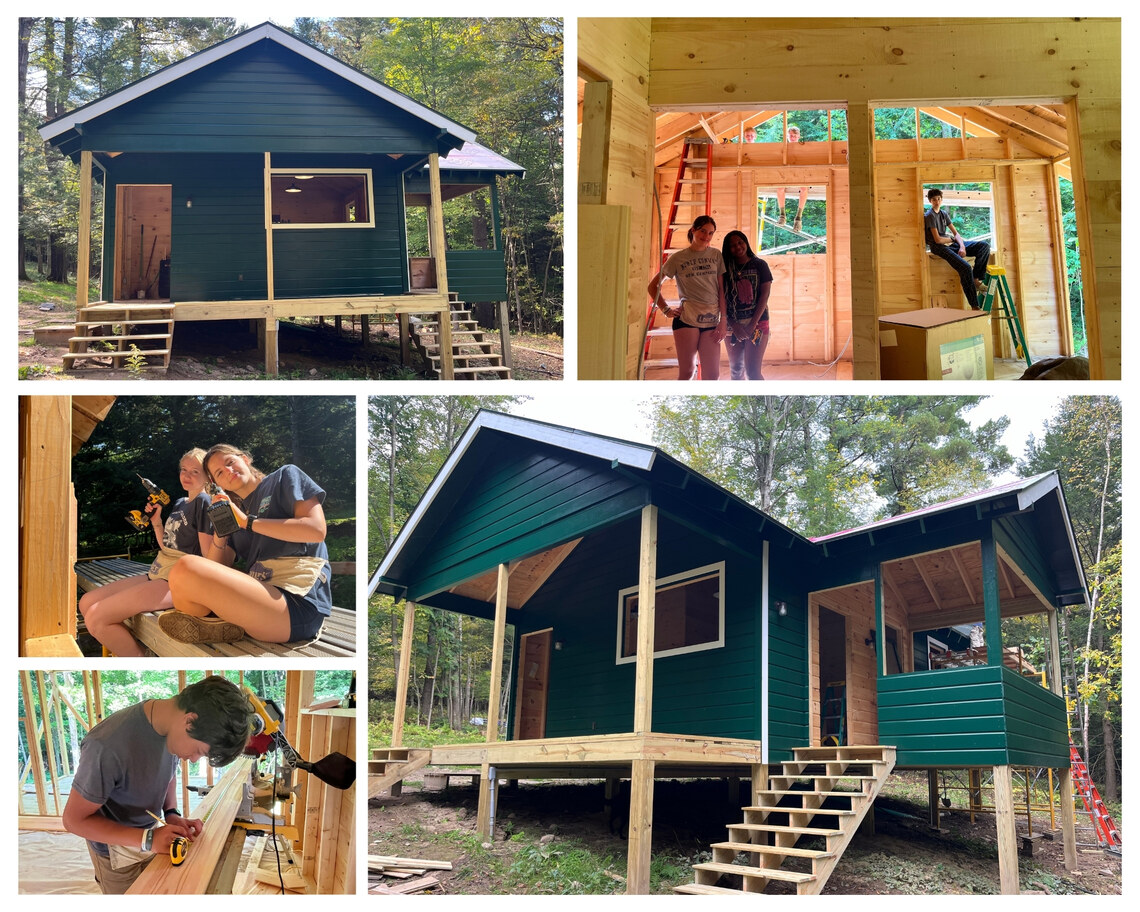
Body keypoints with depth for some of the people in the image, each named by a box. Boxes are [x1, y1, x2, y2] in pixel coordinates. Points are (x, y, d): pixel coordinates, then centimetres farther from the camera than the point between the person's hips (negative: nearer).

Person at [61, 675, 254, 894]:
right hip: (118, 852, -6)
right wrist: (146, 840, -29)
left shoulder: (172, 726, -15)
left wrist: (172, 814, -11)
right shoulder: (108, 745, -36)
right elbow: (74, 819, -25)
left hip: (151, 838, 6)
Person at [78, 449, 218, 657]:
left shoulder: (203, 501, -9)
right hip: (157, 575, 10)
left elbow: (208, 555, -13)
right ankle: (137, 651, 1)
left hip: (176, 581, -10)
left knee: (96, 618, -18)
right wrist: (156, 521, 9)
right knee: (86, 603, 5)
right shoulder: (179, 503, 18)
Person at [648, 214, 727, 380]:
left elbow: (721, 289, 7)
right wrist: (666, 310, 1)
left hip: (711, 320, 3)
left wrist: (723, 321, 1)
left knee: (712, 374, 0)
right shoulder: (678, 258, 5)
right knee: (686, 371, -3)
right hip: (687, 318, -2)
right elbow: (653, 285, 9)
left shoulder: (716, 255, 10)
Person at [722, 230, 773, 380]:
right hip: (733, 325, 3)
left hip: (757, 322, -3)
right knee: (736, 370, 9)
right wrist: (734, 325, -12)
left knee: (753, 371, -12)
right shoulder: (726, 269, 7)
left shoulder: (759, 265, 3)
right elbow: (722, 300, 1)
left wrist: (753, 324, -14)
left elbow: (765, 294, -4)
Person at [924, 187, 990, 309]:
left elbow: (956, 233, 13)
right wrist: (953, 239, 3)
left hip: (950, 244, 8)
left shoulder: (943, 214, 17)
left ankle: (976, 279, -8)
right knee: (965, 267, -28)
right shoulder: (930, 216, -8)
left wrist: (962, 246, -7)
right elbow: (937, 240, -15)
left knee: (984, 246, -4)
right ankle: (975, 306, -25)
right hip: (939, 247, -8)